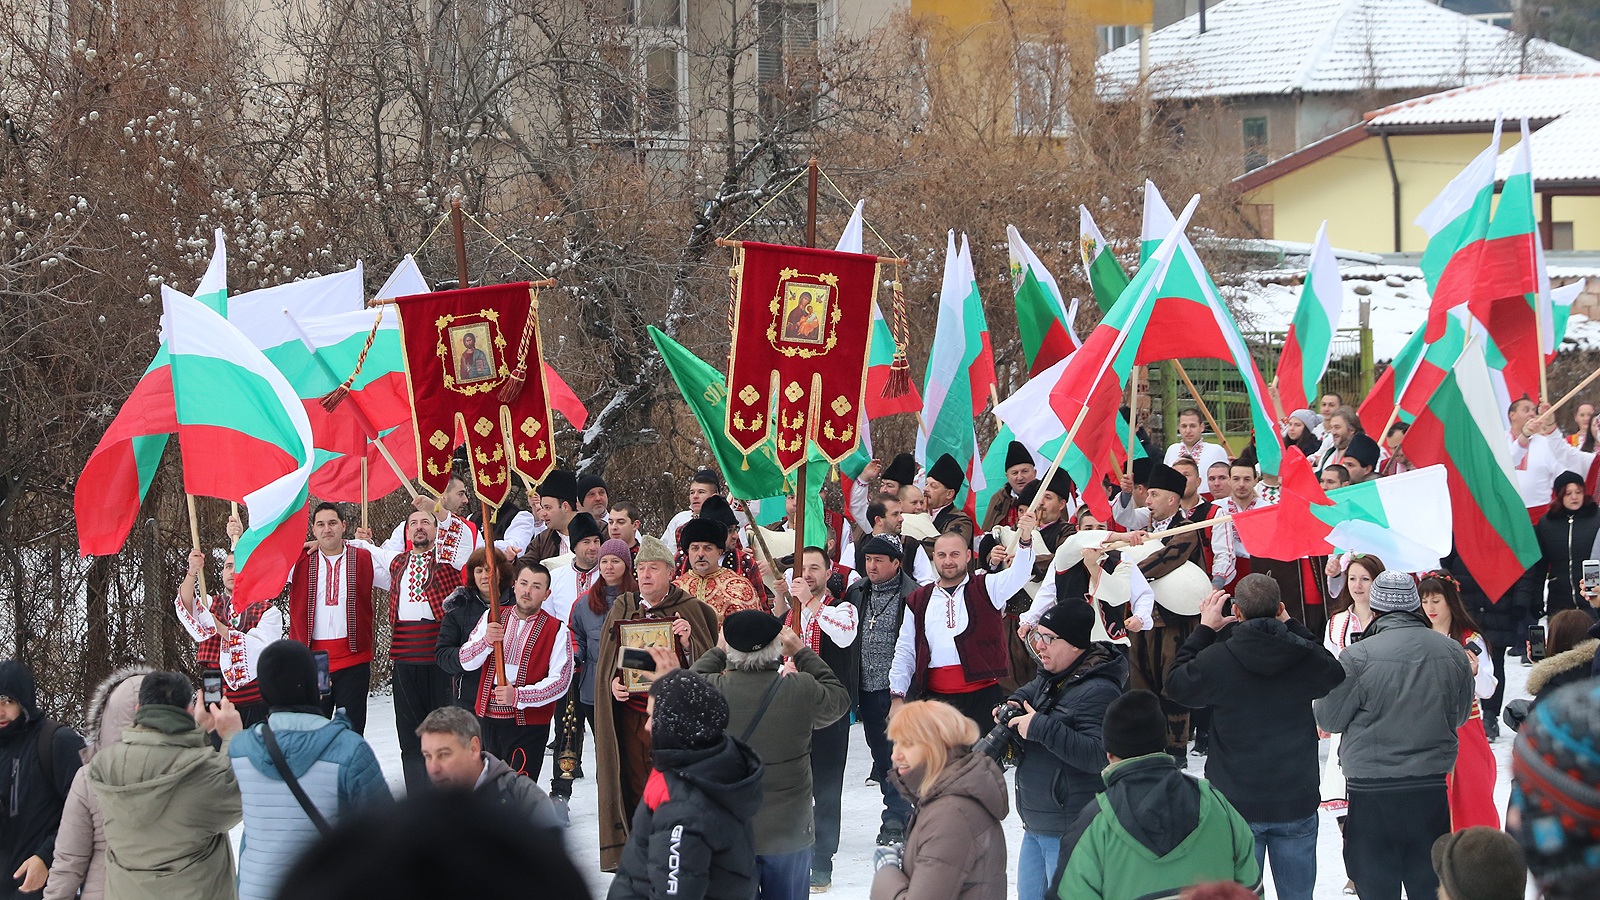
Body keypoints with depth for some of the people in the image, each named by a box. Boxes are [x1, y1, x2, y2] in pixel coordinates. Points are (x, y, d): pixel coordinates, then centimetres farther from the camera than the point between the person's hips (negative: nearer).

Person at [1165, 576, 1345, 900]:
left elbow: (1177, 683, 5)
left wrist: (1205, 629, 11)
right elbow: (1335, 674, 13)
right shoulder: (1305, 656, -10)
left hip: (1236, 803, -1)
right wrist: (1291, 625, 14)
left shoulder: (1216, 659, -15)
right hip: (1296, 804, 1)